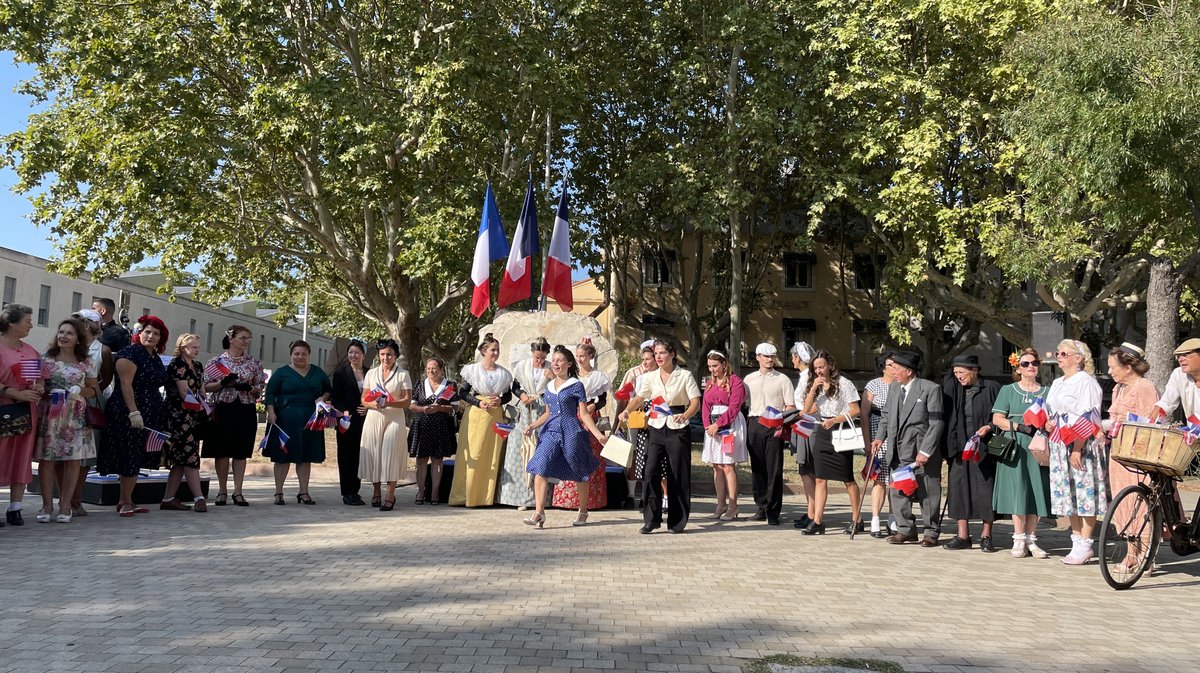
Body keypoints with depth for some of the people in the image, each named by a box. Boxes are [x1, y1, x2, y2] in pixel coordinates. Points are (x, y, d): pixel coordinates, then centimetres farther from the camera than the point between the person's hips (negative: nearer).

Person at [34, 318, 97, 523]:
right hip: (49, 414, 0)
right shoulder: (46, 360, 7)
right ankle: (47, 505, 4)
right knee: (47, 459, -3)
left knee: (73, 459, -1)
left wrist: (80, 391, -9)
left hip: (75, 417, 1)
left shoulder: (84, 364, 7)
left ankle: (65, 505, 7)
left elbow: (93, 390, 10)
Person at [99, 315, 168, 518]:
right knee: (129, 457, -6)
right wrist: (134, 412, -23)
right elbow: (125, 384, -17)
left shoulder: (156, 357, 16)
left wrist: (155, 416, 19)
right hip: (128, 415, -8)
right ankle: (126, 502, 2)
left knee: (136, 459, 10)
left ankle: (125, 502, 16)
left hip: (149, 416, 8)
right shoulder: (130, 353, -9)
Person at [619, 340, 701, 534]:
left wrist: (684, 416, -28)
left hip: (677, 429, -3)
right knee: (650, 472, -10)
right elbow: (639, 398, 12)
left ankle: (676, 522, 14)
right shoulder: (650, 377, 8)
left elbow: (696, 403, -8)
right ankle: (651, 519, -1)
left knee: (678, 475, 2)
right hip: (656, 428, 3)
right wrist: (627, 410, -9)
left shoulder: (685, 376, -2)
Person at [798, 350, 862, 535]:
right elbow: (807, 410, 5)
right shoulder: (816, 384, 12)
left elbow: (855, 410, -9)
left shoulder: (843, 383, -6)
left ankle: (857, 520, 12)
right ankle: (817, 521, 1)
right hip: (821, 432, 6)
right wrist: (813, 389, -6)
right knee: (820, 478, 1)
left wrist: (834, 420, -19)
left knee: (847, 478, 1)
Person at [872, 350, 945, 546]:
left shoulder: (930, 389, -11)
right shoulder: (893, 388, 9)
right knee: (898, 492, 8)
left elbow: (936, 423, -12)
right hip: (900, 452, 6)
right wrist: (880, 437, 3)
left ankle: (931, 532, 16)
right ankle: (906, 529, 21)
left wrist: (925, 451, -17)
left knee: (928, 493, 4)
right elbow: (887, 415, 19)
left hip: (923, 451, -6)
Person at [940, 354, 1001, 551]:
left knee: (985, 489, 0)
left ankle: (986, 536, 9)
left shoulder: (991, 388, -3)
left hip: (984, 448, -4)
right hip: (959, 446, 4)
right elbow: (945, 415, 6)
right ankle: (963, 536, 11)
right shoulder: (952, 389, 7)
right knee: (959, 489, 4)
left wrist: (988, 427, -15)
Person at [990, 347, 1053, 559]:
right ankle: (1019, 539, -3)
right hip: (1015, 448, -2)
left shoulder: (1046, 392, 15)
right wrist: (1019, 426, -13)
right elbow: (997, 419, 2)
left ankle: (1031, 540, 7)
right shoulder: (1008, 390, 10)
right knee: (1018, 491, -7)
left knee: (1036, 492, 0)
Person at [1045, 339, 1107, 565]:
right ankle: (1077, 542, 16)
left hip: (1082, 445, -8)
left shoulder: (1086, 382, -8)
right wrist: (1048, 422, 3)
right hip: (1060, 445, 8)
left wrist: (1077, 449, -21)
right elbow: (1051, 412, 26)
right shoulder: (1057, 383, 17)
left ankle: (1085, 545, 0)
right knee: (1068, 494, 9)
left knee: (1085, 493, -5)